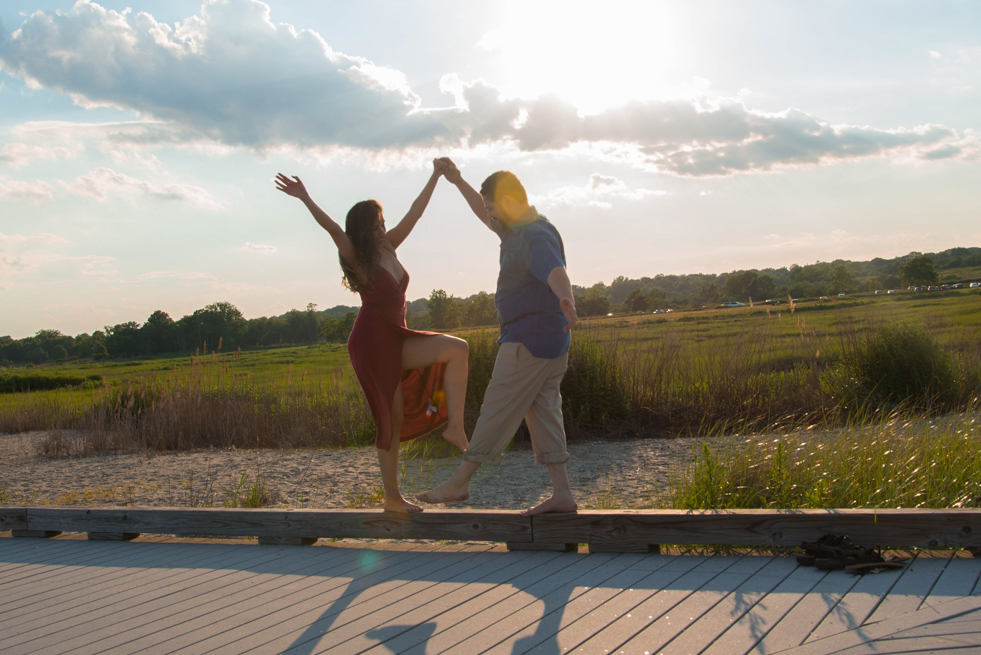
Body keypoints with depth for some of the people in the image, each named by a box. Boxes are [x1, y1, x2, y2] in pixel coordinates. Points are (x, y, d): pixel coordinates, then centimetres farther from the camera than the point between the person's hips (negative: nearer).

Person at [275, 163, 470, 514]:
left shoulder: (388, 248, 7)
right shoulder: (357, 257, -11)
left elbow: (414, 212, 13)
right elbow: (332, 228, -28)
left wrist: (435, 176, 17)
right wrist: (305, 199, -41)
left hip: (396, 340, 7)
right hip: (371, 343, -7)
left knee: (458, 349, -5)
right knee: (392, 417, -4)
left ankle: (455, 426, -8)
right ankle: (392, 495, 6)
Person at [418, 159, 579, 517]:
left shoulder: (537, 236, -19)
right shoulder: (518, 230, 14)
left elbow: (555, 272, -39)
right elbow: (485, 216, 33)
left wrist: (566, 299, -60)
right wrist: (458, 181, 31)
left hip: (529, 341, -10)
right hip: (547, 343, 10)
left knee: (497, 410, -1)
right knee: (543, 414, 8)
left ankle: (458, 483, 8)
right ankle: (561, 494, 8)